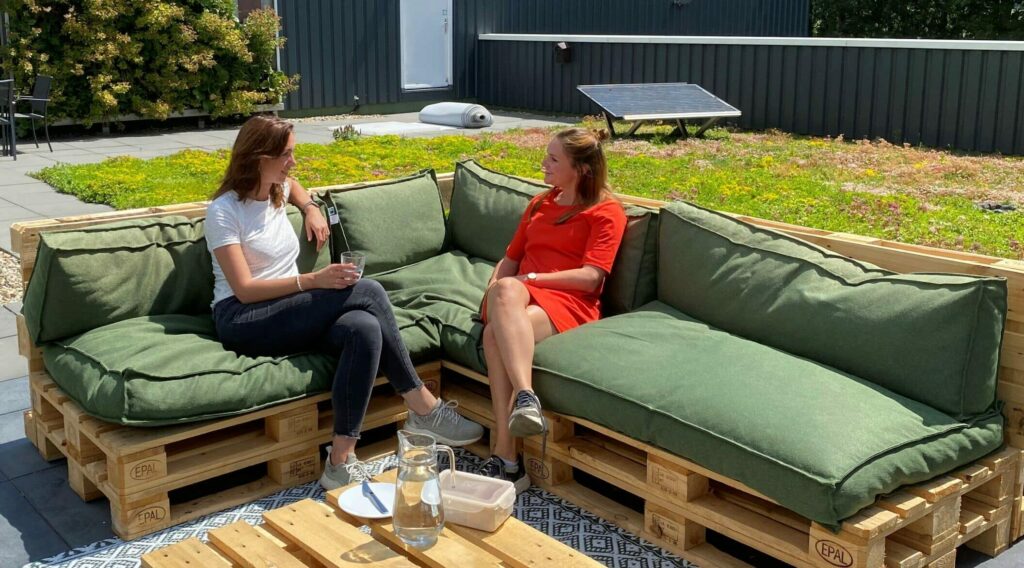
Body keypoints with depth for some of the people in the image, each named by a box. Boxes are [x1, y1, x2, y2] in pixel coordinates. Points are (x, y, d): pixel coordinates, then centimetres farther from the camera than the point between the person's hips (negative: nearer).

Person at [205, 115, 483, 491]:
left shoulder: (275, 191, 14)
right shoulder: (224, 211, -8)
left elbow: (291, 185, 42)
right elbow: (245, 290, -15)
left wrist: (310, 208, 20)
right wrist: (314, 281, -23)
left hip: (289, 314, 7)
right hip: (242, 321, -7)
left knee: (365, 329, -29)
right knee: (367, 292, -27)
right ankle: (423, 408, -21)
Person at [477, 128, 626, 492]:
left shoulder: (606, 212, 6)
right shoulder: (539, 204, 27)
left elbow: (590, 277, -7)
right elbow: (510, 259, 25)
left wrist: (531, 278, -12)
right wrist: (496, 288, 3)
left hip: (568, 303, -5)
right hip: (519, 296, 5)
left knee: (496, 334, -35)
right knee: (506, 289, -35)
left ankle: (506, 459, -42)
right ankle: (525, 398, -49)